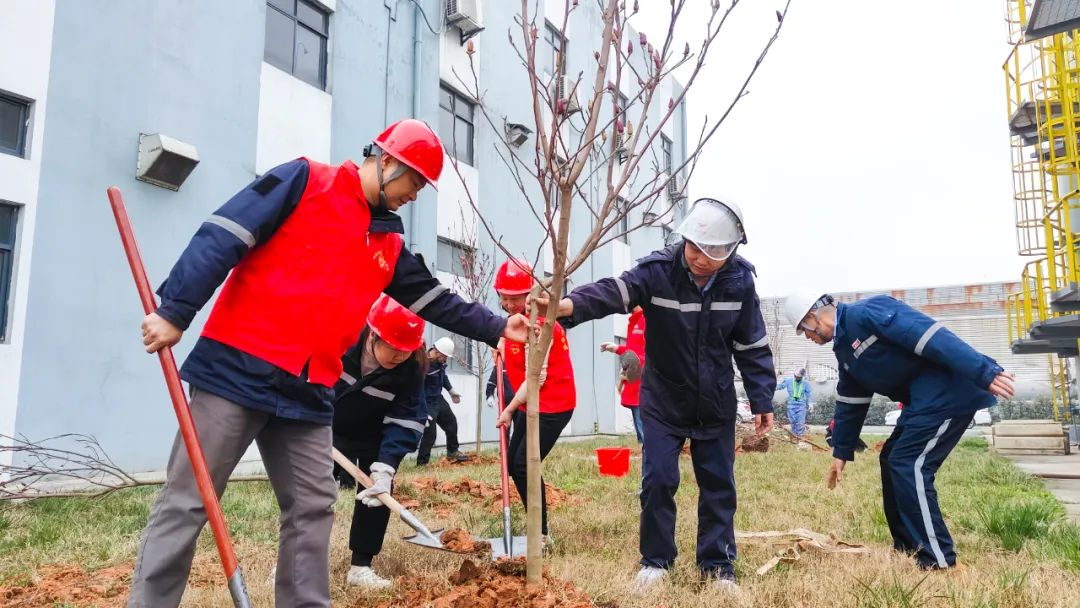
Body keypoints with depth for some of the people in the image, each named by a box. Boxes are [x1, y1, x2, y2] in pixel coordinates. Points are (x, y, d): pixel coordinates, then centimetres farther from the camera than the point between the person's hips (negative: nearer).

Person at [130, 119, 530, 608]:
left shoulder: (389, 245, 17)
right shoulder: (304, 181, -2)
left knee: (313, 508, 8)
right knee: (186, 502, -1)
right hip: (237, 368, -6)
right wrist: (175, 311, -17)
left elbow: (438, 301, 23)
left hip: (308, 393, 7)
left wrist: (497, 328, 20)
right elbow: (222, 237, -9)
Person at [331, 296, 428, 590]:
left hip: (372, 436, 1)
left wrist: (385, 467, -34)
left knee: (378, 491, -8)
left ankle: (360, 566, 5)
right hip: (326, 426, -1)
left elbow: (405, 420, -25)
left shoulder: (411, 369, -26)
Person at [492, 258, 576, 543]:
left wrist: (509, 410, -16)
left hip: (552, 405, -10)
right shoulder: (516, 319, 7)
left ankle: (541, 533, 0)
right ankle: (537, 526, 22)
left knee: (524, 465, -13)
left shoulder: (538, 325, -22)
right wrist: (504, 348, 9)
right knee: (513, 463, 11)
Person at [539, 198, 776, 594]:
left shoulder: (739, 280, -10)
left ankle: (717, 567, 23)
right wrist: (569, 304, -56)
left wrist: (762, 400, -2)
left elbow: (752, 346, -2)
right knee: (659, 479, -2)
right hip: (663, 401, -2)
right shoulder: (657, 270, -19)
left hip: (716, 404, 2)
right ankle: (655, 562, 17)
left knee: (718, 485, 8)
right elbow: (612, 292, -36)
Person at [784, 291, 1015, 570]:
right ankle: (907, 547, 24)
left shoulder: (867, 312, -15)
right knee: (892, 461, 13)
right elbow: (849, 403, 22)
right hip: (924, 401, 10)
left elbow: (930, 335, -24)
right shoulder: (844, 347, 15)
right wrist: (841, 453, 26)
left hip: (948, 394, -10)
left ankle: (937, 560, -4)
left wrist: (985, 373, -30)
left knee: (908, 465, -11)